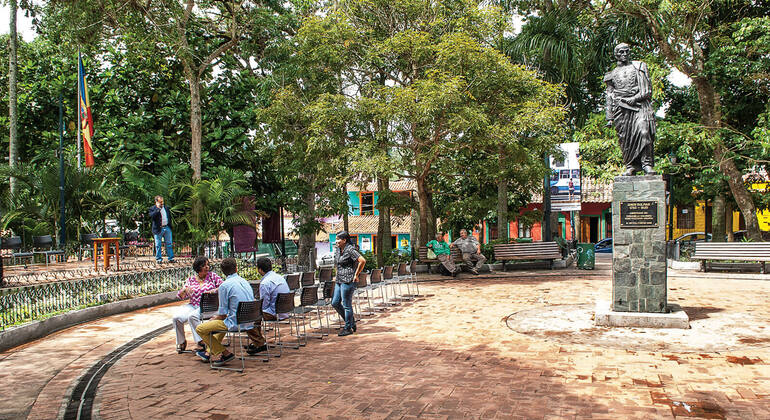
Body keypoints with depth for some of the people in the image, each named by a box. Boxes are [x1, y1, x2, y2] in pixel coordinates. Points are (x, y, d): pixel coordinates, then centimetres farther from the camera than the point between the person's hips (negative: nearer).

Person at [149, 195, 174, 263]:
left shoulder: (166, 208, 13)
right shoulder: (152, 209, -3)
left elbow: (169, 216, 20)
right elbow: (151, 216, -21)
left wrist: (170, 225, 11)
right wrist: (158, 209, -20)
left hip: (167, 228, 4)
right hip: (158, 229, -4)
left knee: (169, 244, 6)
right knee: (158, 245, 2)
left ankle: (171, 258, 12)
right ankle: (159, 259, 10)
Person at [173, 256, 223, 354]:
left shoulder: (212, 276, 5)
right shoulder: (191, 279, 11)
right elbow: (181, 296, 8)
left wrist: (214, 290, -20)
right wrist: (185, 290, -14)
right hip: (193, 305, 4)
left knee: (192, 316, -33)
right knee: (176, 318, -20)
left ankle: (201, 341, -23)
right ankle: (181, 342, 1)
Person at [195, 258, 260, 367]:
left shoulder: (224, 285, -13)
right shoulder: (245, 282, 9)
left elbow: (223, 314, -12)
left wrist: (214, 319, 11)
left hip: (236, 323, -8)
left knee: (200, 329, 3)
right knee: (220, 322, 36)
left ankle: (225, 353, 4)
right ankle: (209, 352, 42)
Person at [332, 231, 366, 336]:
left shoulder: (350, 250, -15)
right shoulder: (337, 250, 11)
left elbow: (362, 261, -23)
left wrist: (356, 274, -16)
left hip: (348, 281, -10)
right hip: (339, 280, 10)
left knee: (347, 305, -2)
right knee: (335, 303, 11)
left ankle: (348, 328, 12)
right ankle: (351, 323, 24)